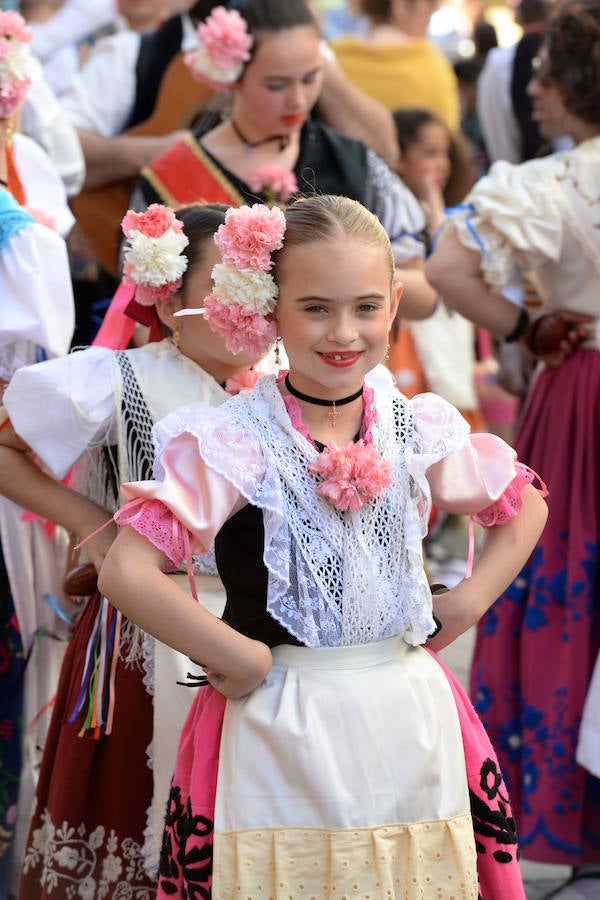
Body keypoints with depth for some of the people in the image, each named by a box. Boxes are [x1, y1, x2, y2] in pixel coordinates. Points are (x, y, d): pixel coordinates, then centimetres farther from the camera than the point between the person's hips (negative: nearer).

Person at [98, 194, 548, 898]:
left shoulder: (418, 428, 3)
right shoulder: (238, 439, -12)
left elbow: (524, 504, 20)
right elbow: (125, 571, -20)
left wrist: (465, 605, 7)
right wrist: (241, 659, -14)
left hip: (411, 720, 4)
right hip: (281, 728, -4)